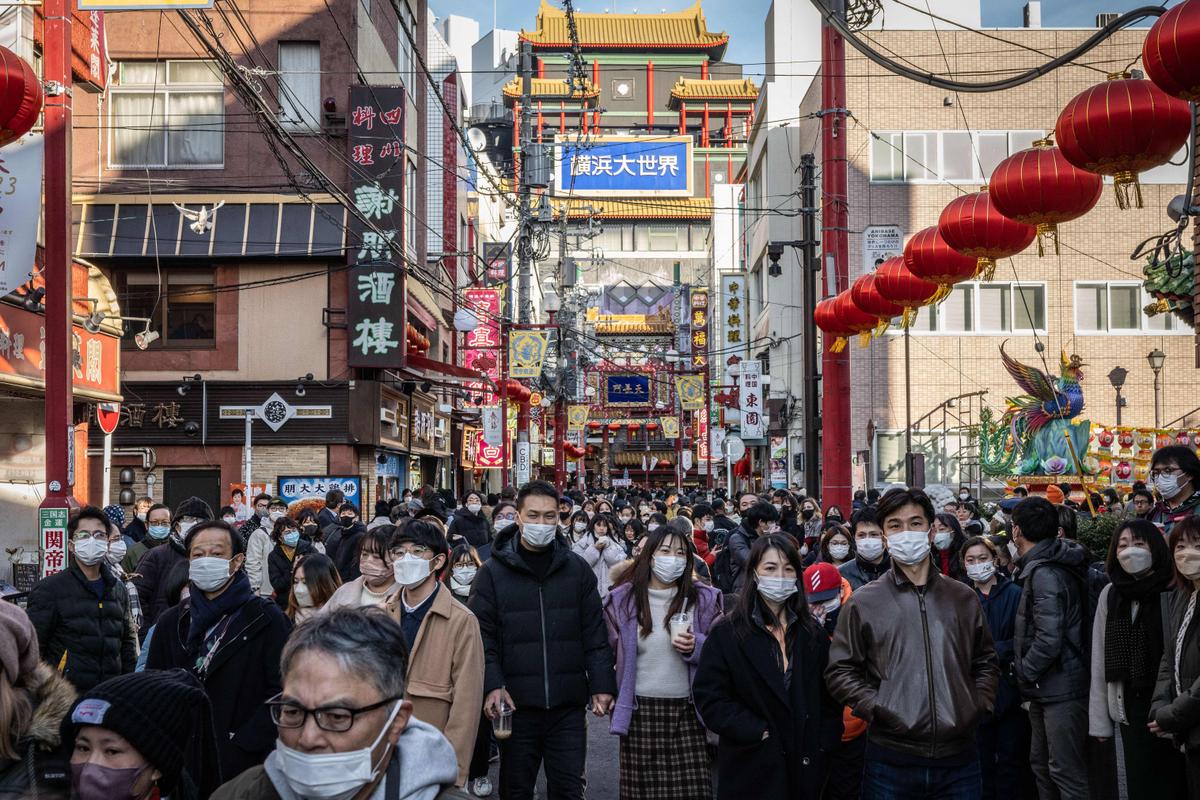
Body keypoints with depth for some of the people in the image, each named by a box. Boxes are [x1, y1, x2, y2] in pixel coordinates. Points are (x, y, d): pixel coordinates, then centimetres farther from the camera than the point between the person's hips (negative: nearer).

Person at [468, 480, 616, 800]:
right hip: (517, 703, -1)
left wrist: (602, 684, -2)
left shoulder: (577, 569, 6)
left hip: (568, 704, 1)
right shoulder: (493, 572, 0)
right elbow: (482, 635, -4)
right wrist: (492, 684, -16)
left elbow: (594, 634, 6)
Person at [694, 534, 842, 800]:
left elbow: (830, 695, 12)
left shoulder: (813, 633, 9)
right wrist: (760, 733, -15)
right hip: (751, 768, -3)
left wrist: (824, 739, -2)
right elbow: (710, 697, -10)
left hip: (806, 766, 3)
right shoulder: (727, 632, -5)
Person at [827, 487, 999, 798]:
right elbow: (841, 670, 2)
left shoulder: (963, 599, 10)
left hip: (958, 758, 2)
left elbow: (985, 662, 20)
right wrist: (877, 709, -10)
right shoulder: (863, 603, 1)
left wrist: (979, 705, 5)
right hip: (891, 759, -2)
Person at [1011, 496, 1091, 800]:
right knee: (1041, 763, 18)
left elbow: (1049, 640, -24)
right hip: (1046, 689, 10)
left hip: (1061, 691, -10)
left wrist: (1024, 673, -11)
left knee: (1067, 773, -4)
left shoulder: (1044, 573, -20)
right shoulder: (1041, 566, 9)